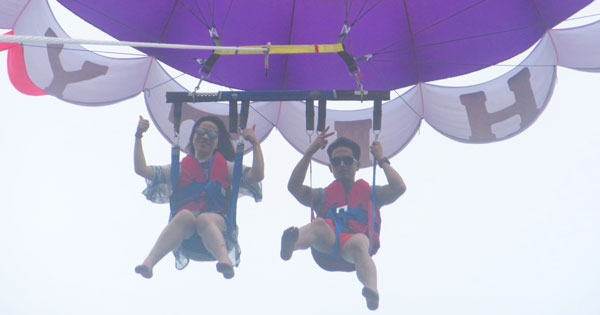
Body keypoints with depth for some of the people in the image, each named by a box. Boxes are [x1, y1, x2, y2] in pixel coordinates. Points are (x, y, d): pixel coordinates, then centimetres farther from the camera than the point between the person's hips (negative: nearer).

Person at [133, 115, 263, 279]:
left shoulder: (225, 167, 24)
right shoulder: (180, 169, 26)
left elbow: (257, 175, 7)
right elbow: (141, 169, 18)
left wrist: (255, 142, 3)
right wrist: (138, 137, 14)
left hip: (219, 226, 0)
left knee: (205, 218, -37)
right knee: (185, 215, -36)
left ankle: (225, 260, -65)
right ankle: (148, 262, -53)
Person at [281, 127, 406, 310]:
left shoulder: (370, 193, 31)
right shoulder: (323, 195, 33)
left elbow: (399, 188, 14)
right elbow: (294, 187, 16)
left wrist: (382, 160, 22)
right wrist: (308, 154, 17)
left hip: (352, 247, -1)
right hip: (325, 247, 1)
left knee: (359, 242, -39)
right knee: (319, 224, -34)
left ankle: (372, 291, -69)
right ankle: (292, 242, -70)